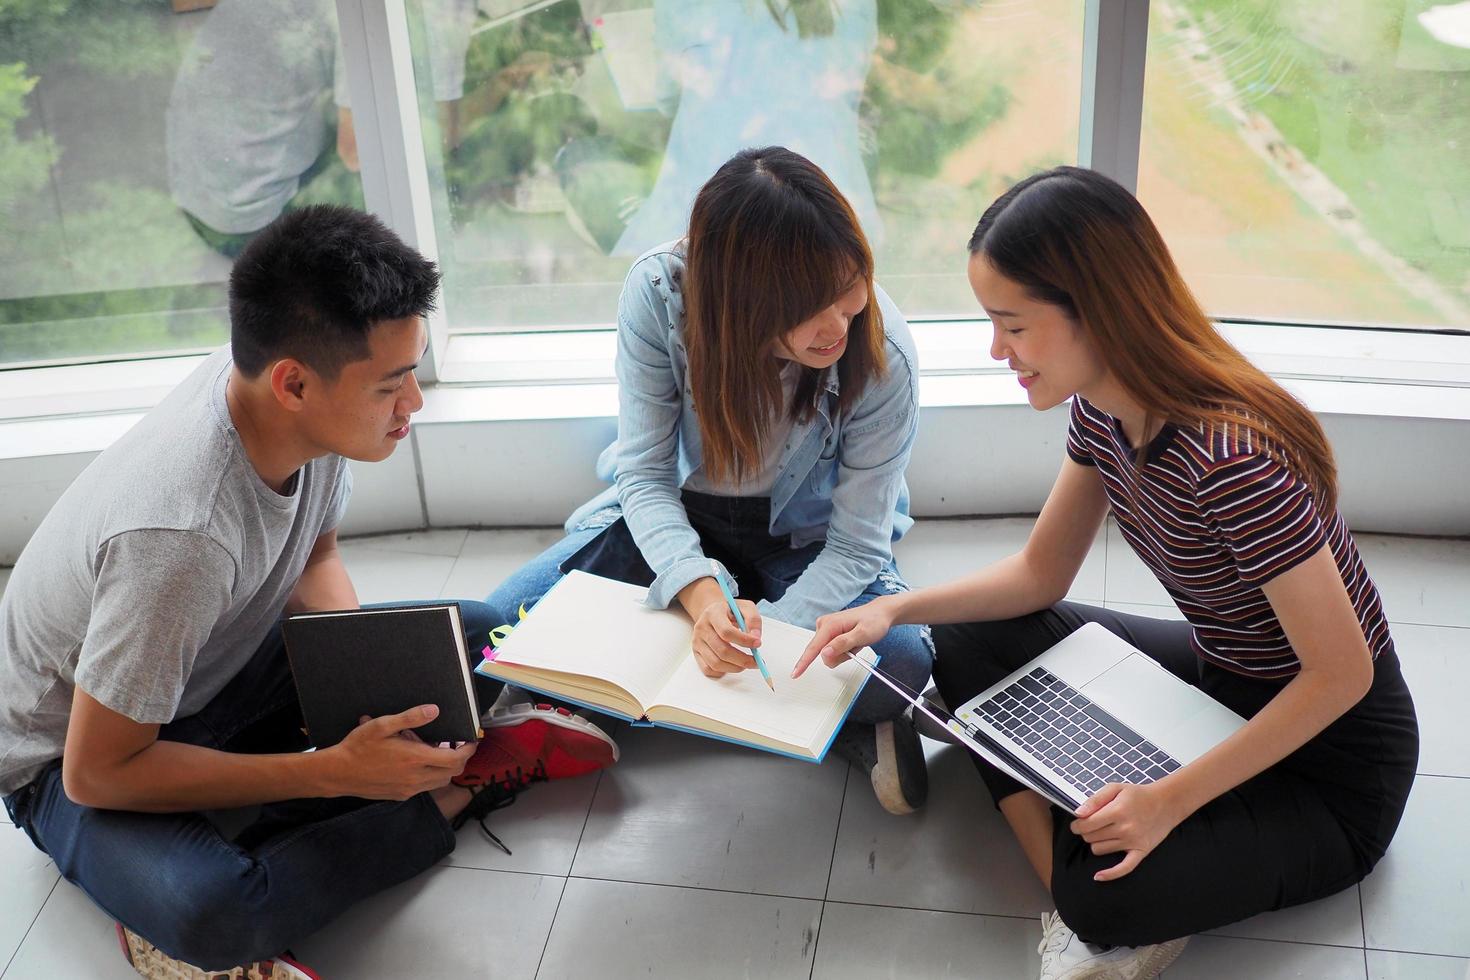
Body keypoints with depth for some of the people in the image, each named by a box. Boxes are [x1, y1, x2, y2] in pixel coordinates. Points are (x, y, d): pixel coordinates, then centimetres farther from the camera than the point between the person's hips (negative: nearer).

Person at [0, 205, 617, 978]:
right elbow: (97, 772, -30)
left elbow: (315, 555, 2)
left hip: (221, 666, 7)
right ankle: (456, 791, -14)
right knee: (207, 915, -36)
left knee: (481, 639, -3)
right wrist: (335, 771, -31)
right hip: (73, 750, -6)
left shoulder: (305, 404, -18)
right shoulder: (182, 534, -40)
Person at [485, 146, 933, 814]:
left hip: (803, 537, -3)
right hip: (673, 520, 3)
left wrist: (766, 632, -38)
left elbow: (857, 544, -20)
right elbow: (645, 472, -20)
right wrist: (699, 590, -38)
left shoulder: (883, 355, -28)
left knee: (902, 660, -33)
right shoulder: (660, 291, -27)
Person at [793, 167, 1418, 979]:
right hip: (1215, 677, 9)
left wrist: (1171, 799, -28)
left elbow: (1341, 674, -27)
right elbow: (1041, 573, 6)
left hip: (1330, 759, -9)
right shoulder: (1102, 409, -7)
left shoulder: (1232, 459, -34)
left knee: (1108, 888, -35)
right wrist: (896, 608, -7)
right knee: (971, 646, -1)